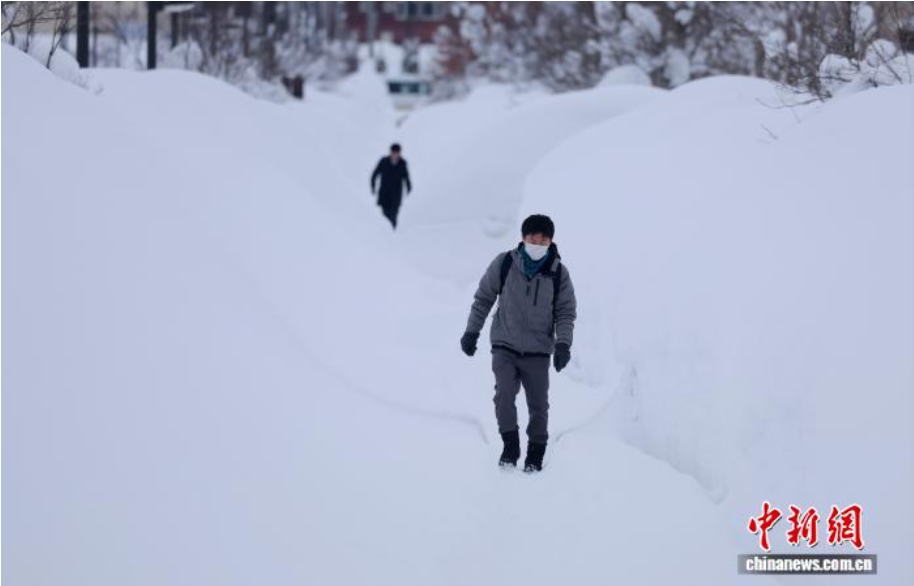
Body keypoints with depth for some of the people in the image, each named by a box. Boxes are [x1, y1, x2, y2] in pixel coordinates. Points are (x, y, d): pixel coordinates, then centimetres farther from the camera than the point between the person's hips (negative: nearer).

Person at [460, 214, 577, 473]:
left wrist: (563, 344, -11)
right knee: (504, 393, -19)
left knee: (538, 403, 1)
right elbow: (483, 298, 5)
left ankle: (536, 453, 17)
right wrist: (472, 331, 3)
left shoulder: (558, 272, -4)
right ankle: (510, 446, -4)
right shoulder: (504, 264, -6)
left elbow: (566, 312, 3)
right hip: (504, 346, -1)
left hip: (538, 351, 1)